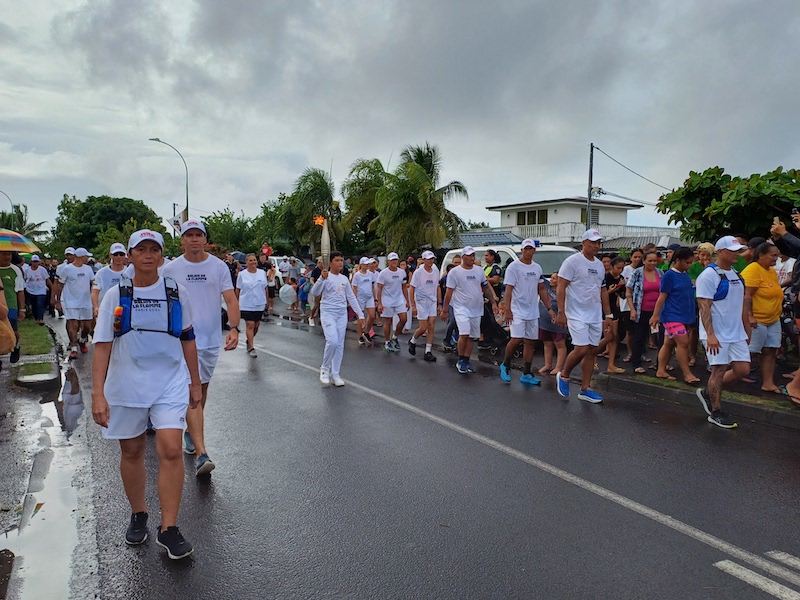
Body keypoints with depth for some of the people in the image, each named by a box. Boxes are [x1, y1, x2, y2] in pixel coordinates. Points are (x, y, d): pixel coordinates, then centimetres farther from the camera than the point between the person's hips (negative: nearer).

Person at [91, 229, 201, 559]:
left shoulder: (176, 292, 1)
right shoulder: (115, 295, -1)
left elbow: (187, 338, 9)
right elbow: (102, 345, -2)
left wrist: (195, 382, 11)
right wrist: (98, 393, -9)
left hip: (170, 384, -1)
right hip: (125, 385, 1)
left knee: (170, 450, -11)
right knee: (131, 451, 12)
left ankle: (168, 529, -1)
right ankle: (138, 515, 34)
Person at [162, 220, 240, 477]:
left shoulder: (219, 266, 0)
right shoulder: (170, 269, -2)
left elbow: (231, 299, -4)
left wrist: (234, 328, -19)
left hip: (211, 339, 3)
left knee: (202, 389, 18)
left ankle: (191, 431, 41)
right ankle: (202, 454, -16)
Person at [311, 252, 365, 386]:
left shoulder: (344, 278, 10)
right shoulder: (326, 276, -6)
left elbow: (351, 298, 15)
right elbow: (314, 293, -20)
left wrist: (360, 315, 12)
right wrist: (322, 278, -34)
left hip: (342, 314, 6)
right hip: (328, 313, -5)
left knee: (340, 344, 6)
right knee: (332, 341, -19)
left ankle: (335, 374, 16)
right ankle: (324, 368, 5)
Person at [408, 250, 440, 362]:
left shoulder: (436, 271, 6)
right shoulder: (418, 272, -8)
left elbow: (437, 288, 14)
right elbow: (412, 289, -6)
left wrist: (439, 303, 11)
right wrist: (413, 305, -10)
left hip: (433, 302, 4)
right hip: (421, 302, -4)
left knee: (431, 327, -1)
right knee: (423, 328, -5)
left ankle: (428, 352, 4)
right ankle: (412, 341, 24)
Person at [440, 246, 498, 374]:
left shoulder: (479, 270, 8)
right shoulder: (454, 272, -5)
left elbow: (486, 288, 16)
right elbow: (449, 292, -5)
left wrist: (493, 302, 8)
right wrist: (445, 310, -6)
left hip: (477, 309, 5)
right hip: (461, 308, -5)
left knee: (472, 337, 9)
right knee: (464, 334, -19)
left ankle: (466, 361, 21)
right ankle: (461, 361, -2)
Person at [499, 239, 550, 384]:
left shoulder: (537, 268, 12)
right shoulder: (514, 266, -7)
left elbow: (541, 290, 18)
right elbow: (508, 289, -12)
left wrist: (549, 308, 14)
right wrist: (507, 310, -19)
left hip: (533, 311, 6)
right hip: (517, 311, -6)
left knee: (530, 342, 7)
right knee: (516, 339, -16)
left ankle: (526, 374, 13)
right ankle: (505, 365, 7)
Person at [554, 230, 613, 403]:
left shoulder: (600, 265, 14)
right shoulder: (572, 261, -9)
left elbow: (603, 291, 19)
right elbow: (561, 287, -13)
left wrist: (608, 315, 16)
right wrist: (561, 312, -20)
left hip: (596, 316, 8)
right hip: (577, 315, -7)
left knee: (592, 351, 7)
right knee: (582, 349, -14)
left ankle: (585, 389, 14)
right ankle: (563, 376, 11)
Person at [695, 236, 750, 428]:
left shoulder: (736, 276, 13)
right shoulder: (709, 275, -13)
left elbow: (741, 304, 19)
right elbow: (704, 307, -19)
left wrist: (747, 329, 17)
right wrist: (710, 335, -25)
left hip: (736, 333, 8)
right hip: (717, 334, -8)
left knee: (742, 369, 6)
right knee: (719, 370, -1)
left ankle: (709, 393, 24)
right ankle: (716, 412, 12)